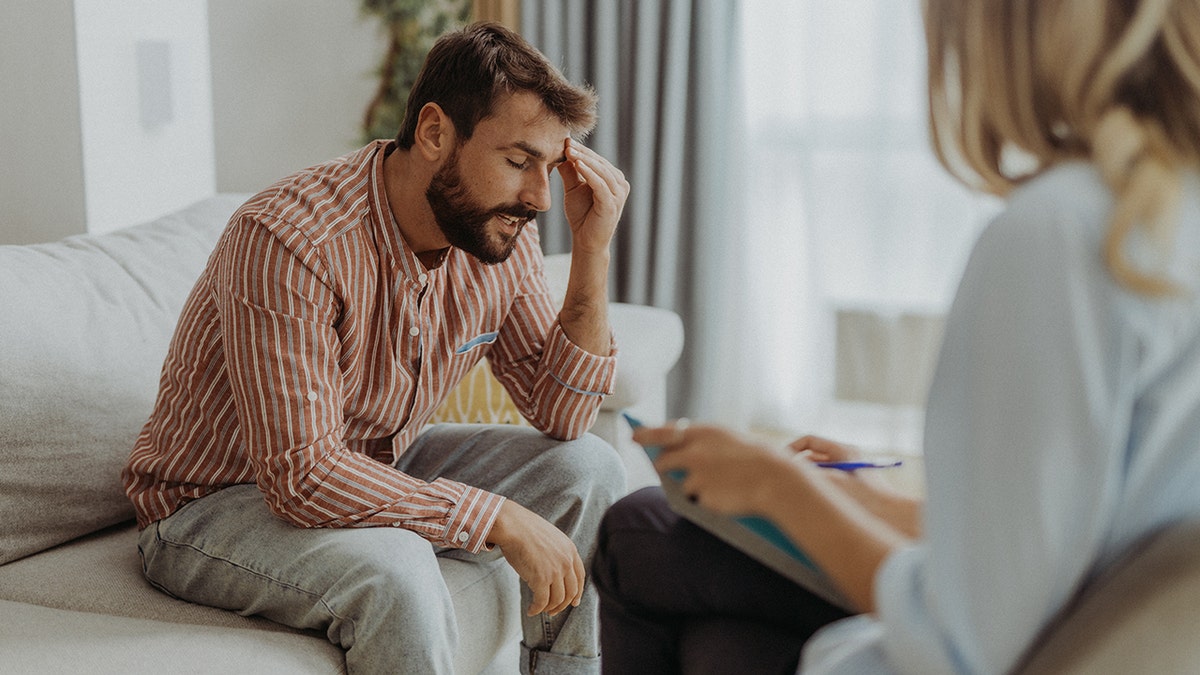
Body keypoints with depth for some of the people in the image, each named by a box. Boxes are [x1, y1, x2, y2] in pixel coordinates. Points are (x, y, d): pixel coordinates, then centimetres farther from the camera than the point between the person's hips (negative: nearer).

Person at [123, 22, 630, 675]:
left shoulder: (496, 231, -9)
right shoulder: (289, 241, -32)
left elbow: (560, 416, -7)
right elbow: (301, 474, -34)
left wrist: (592, 252, -19)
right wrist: (500, 520, -32)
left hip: (377, 470, 7)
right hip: (217, 503, -7)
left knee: (588, 469, -6)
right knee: (394, 568, -36)